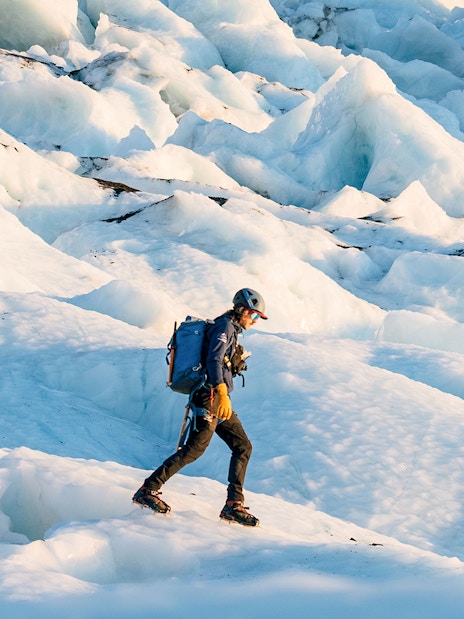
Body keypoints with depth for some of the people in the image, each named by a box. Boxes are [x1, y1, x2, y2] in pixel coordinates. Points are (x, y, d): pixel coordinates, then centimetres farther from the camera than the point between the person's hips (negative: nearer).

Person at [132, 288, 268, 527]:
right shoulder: (225, 326, -8)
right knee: (195, 449, -13)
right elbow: (214, 359, -22)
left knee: (243, 447, 3)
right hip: (210, 397, -10)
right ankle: (148, 490, -10)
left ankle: (234, 504, 1)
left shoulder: (229, 329, 22)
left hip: (218, 400, 10)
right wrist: (222, 393, -32)